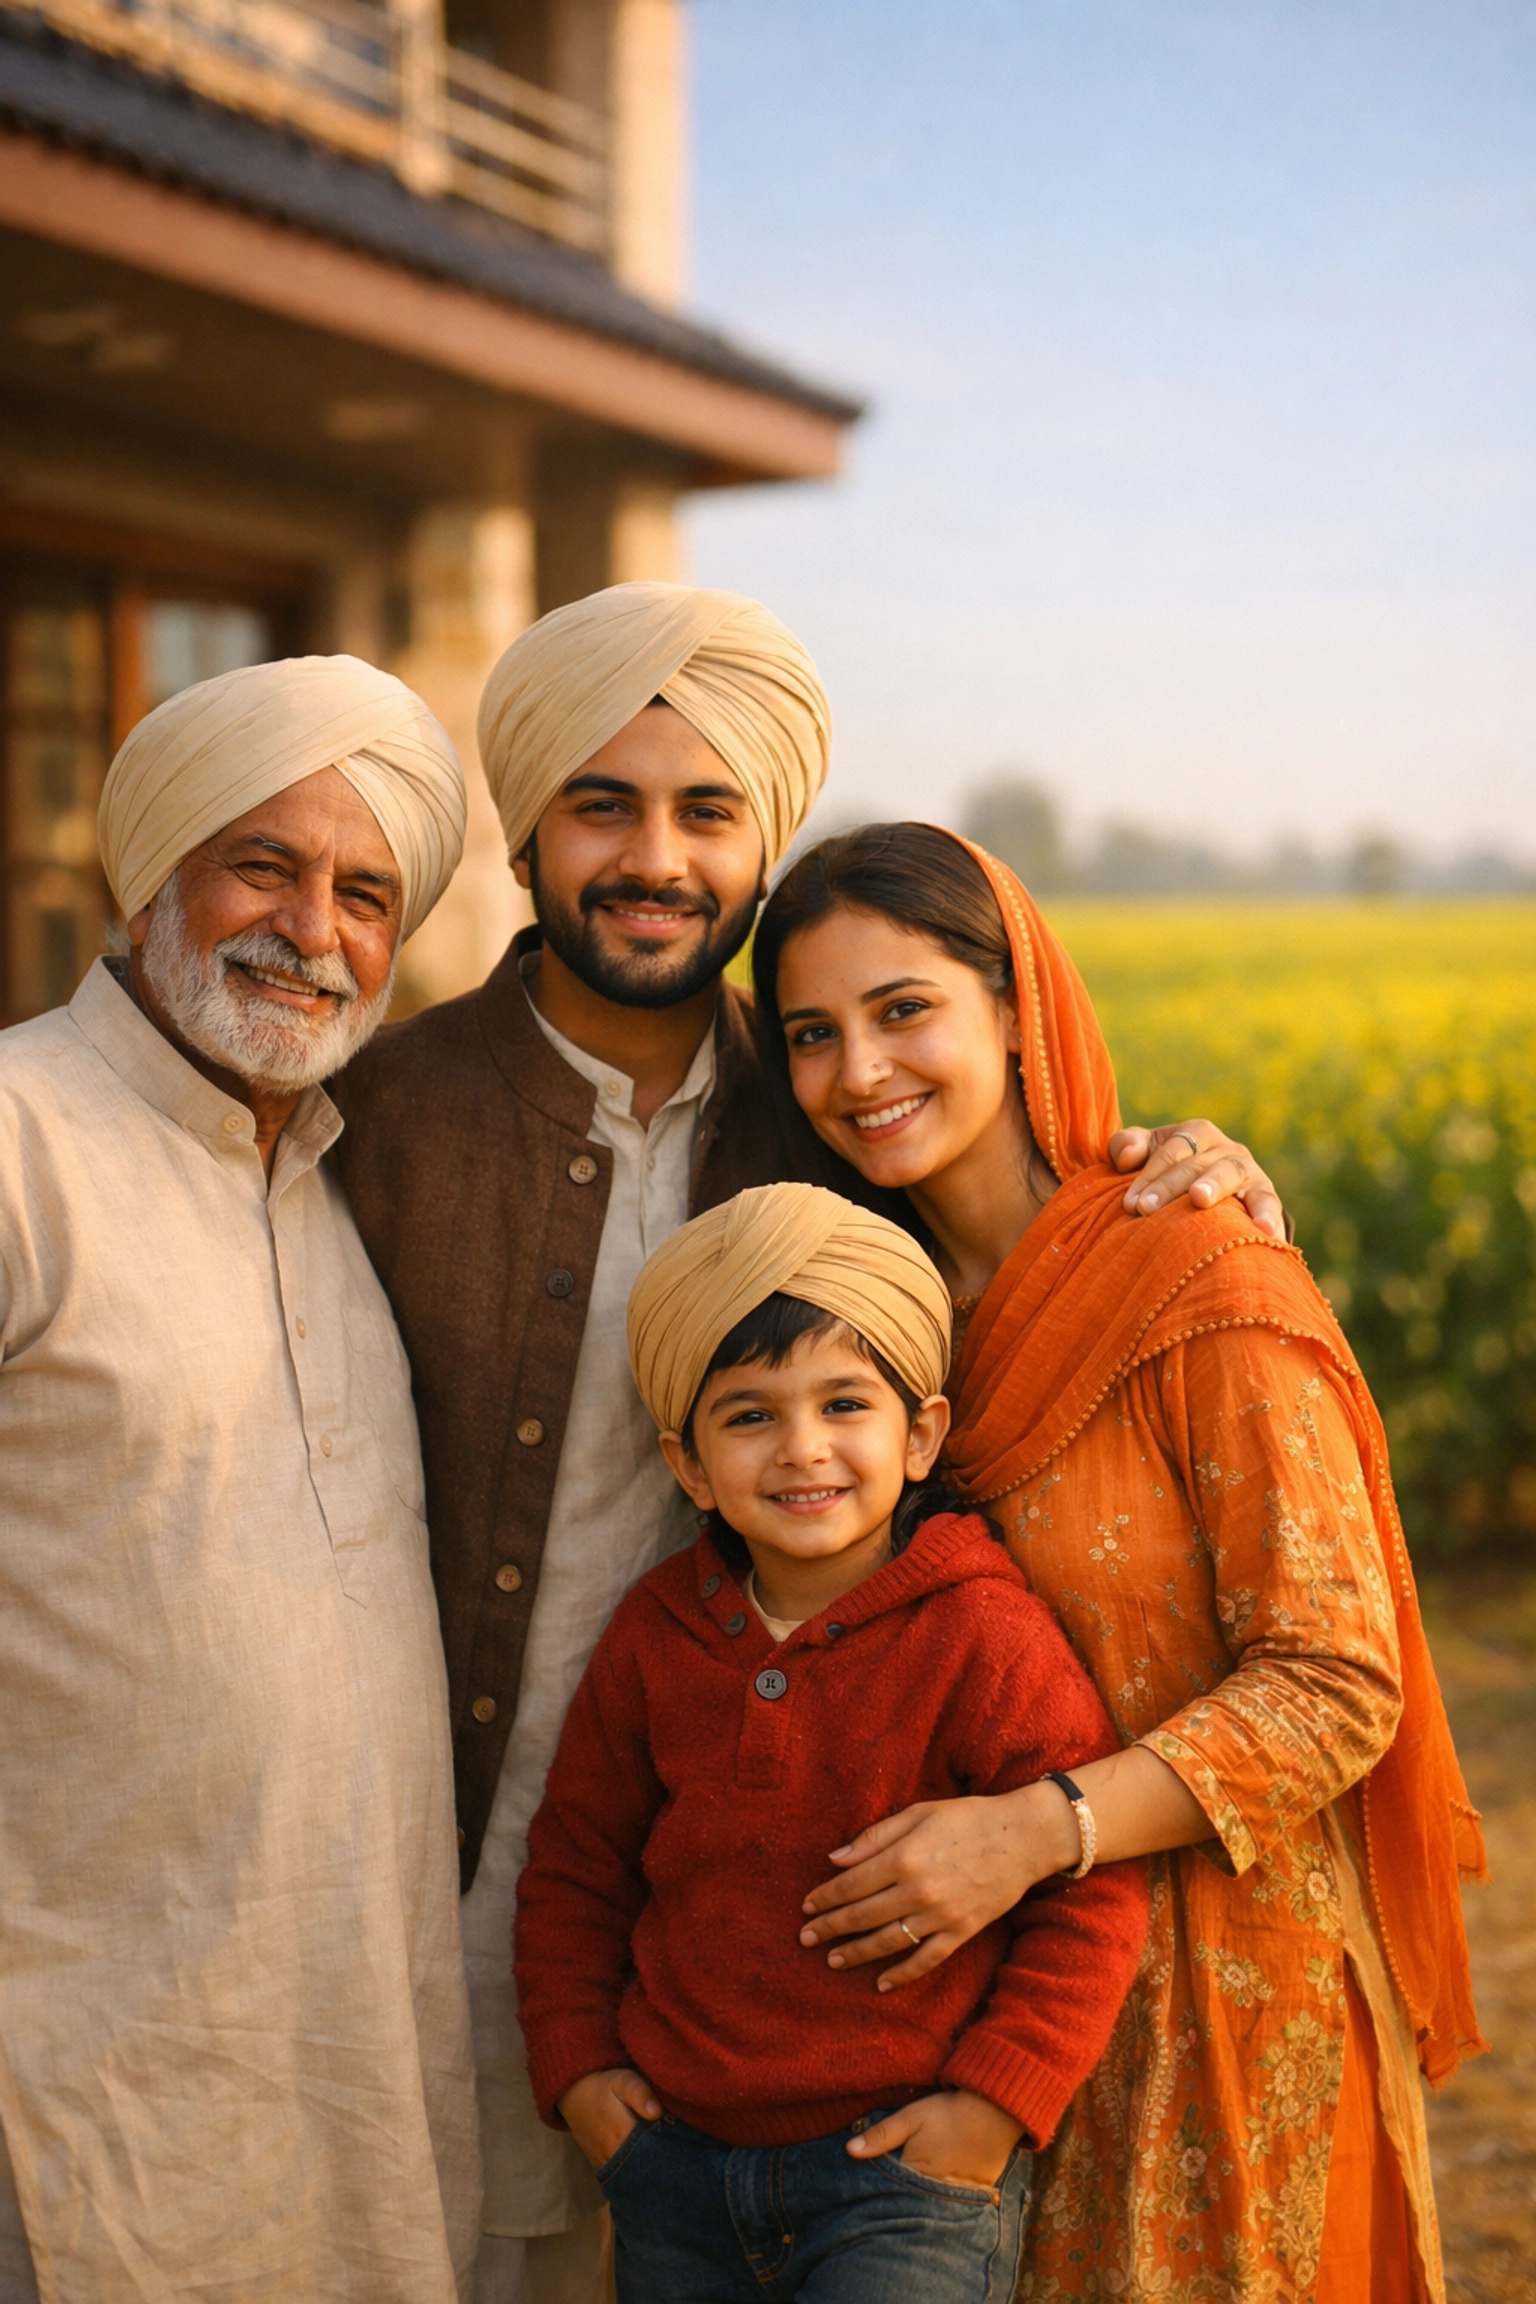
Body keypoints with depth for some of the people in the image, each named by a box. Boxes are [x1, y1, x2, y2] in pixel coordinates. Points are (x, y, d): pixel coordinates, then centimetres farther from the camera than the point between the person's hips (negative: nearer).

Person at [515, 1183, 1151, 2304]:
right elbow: (576, 1861, 13)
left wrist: (999, 2096, -12)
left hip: (909, 2171, -4)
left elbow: (1093, 1885, -9)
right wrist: (576, 2064, 5)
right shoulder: (656, 1633, 1)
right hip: (675, 2154, 5)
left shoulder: (986, 1635, -13)